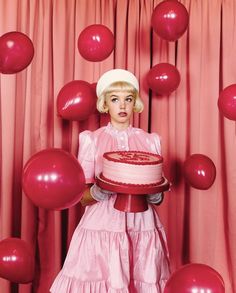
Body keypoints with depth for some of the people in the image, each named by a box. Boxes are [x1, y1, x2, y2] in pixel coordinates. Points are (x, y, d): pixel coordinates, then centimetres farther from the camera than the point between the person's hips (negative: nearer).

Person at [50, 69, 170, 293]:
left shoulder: (150, 141, 6)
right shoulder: (91, 140, -1)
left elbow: (157, 198, 9)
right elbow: (83, 197, 0)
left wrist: (154, 192, -13)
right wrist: (100, 191, -21)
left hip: (142, 229, 2)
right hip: (102, 229, -2)